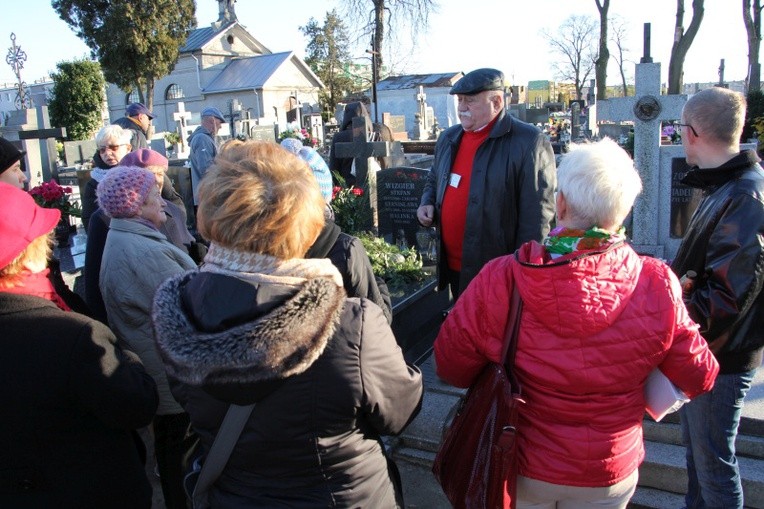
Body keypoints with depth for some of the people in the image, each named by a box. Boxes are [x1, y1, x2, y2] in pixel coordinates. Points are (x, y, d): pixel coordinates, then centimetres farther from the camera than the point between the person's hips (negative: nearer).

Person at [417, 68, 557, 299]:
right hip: (453, 268, 7)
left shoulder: (529, 143, -13)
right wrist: (427, 203, 5)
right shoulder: (448, 138, 10)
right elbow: (433, 180, 26)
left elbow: (537, 216, -15)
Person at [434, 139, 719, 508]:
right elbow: (700, 379, -8)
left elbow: (450, 366, -15)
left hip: (521, 468, -1)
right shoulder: (656, 286, -22)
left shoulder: (499, 280, -26)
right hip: (609, 476, 1)